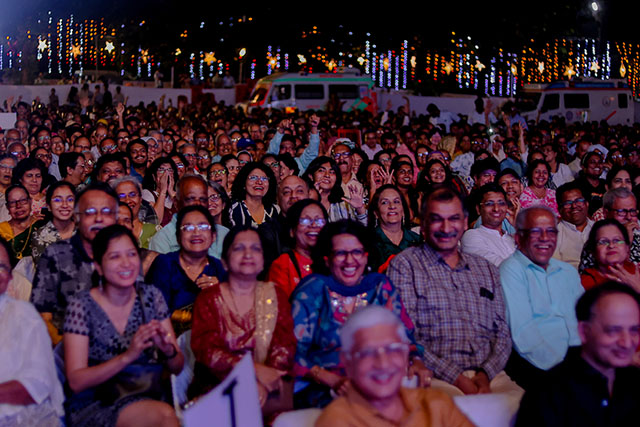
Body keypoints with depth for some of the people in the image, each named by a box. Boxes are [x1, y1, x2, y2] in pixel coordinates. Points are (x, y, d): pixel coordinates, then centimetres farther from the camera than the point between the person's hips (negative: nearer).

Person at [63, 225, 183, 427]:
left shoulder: (151, 296, 4)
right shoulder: (82, 305, -6)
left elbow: (177, 368, 6)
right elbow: (76, 382, -12)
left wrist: (168, 350, -17)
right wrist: (128, 356, -25)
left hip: (148, 399, 4)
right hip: (94, 408, -4)